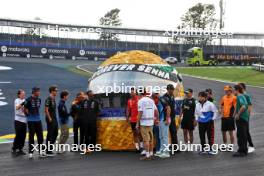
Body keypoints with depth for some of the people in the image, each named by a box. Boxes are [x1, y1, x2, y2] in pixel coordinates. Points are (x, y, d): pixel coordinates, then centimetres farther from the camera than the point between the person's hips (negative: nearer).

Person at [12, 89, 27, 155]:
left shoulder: (24, 101, 14)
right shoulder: (17, 100, -6)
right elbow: (17, 108, -25)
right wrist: (21, 104, -42)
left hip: (24, 120, 6)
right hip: (18, 120, -6)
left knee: (23, 135, 7)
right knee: (18, 135, -7)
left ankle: (20, 149, 16)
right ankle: (14, 149, 4)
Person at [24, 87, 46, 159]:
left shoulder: (39, 99, 7)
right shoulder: (28, 100, -13)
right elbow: (25, 109, -7)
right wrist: (28, 115, 1)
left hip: (38, 120, 6)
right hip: (31, 120, -6)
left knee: (40, 136, 7)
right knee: (31, 136, 0)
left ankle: (41, 151, 15)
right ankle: (30, 152, 8)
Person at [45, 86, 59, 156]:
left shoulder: (54, 99, 14)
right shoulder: (48, 99, -14)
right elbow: (46, 110, -18)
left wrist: (55, 118, 16)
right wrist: (49, 118, -19)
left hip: (54, 119, 9)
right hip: (50, 119, -9)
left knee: (55, 134, 14)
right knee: (50, 135, -4)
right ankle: (48, 151, 4)